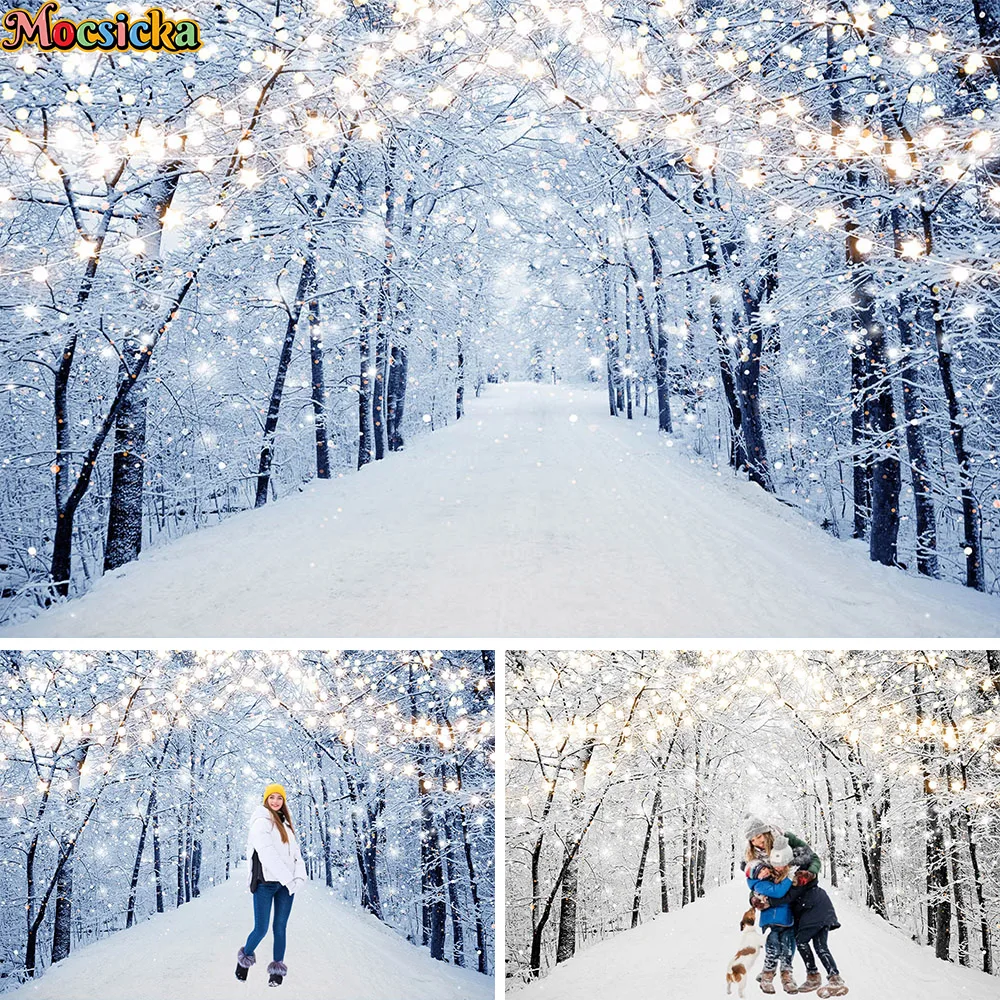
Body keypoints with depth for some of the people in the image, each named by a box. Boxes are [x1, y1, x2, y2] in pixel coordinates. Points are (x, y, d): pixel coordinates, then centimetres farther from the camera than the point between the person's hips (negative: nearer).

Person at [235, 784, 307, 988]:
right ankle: (245, 959, 20)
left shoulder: (286, 824, 17)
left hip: (286, 884, 6)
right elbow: (267, 854, -14)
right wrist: (288, 879, -16)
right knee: (261, 929, -5)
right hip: (265, 882, -6)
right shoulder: (261, 822, -4)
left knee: (280, 927, 4)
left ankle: (278, 970, 11)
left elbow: (295, 852, 11)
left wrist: (299, 876, -7)